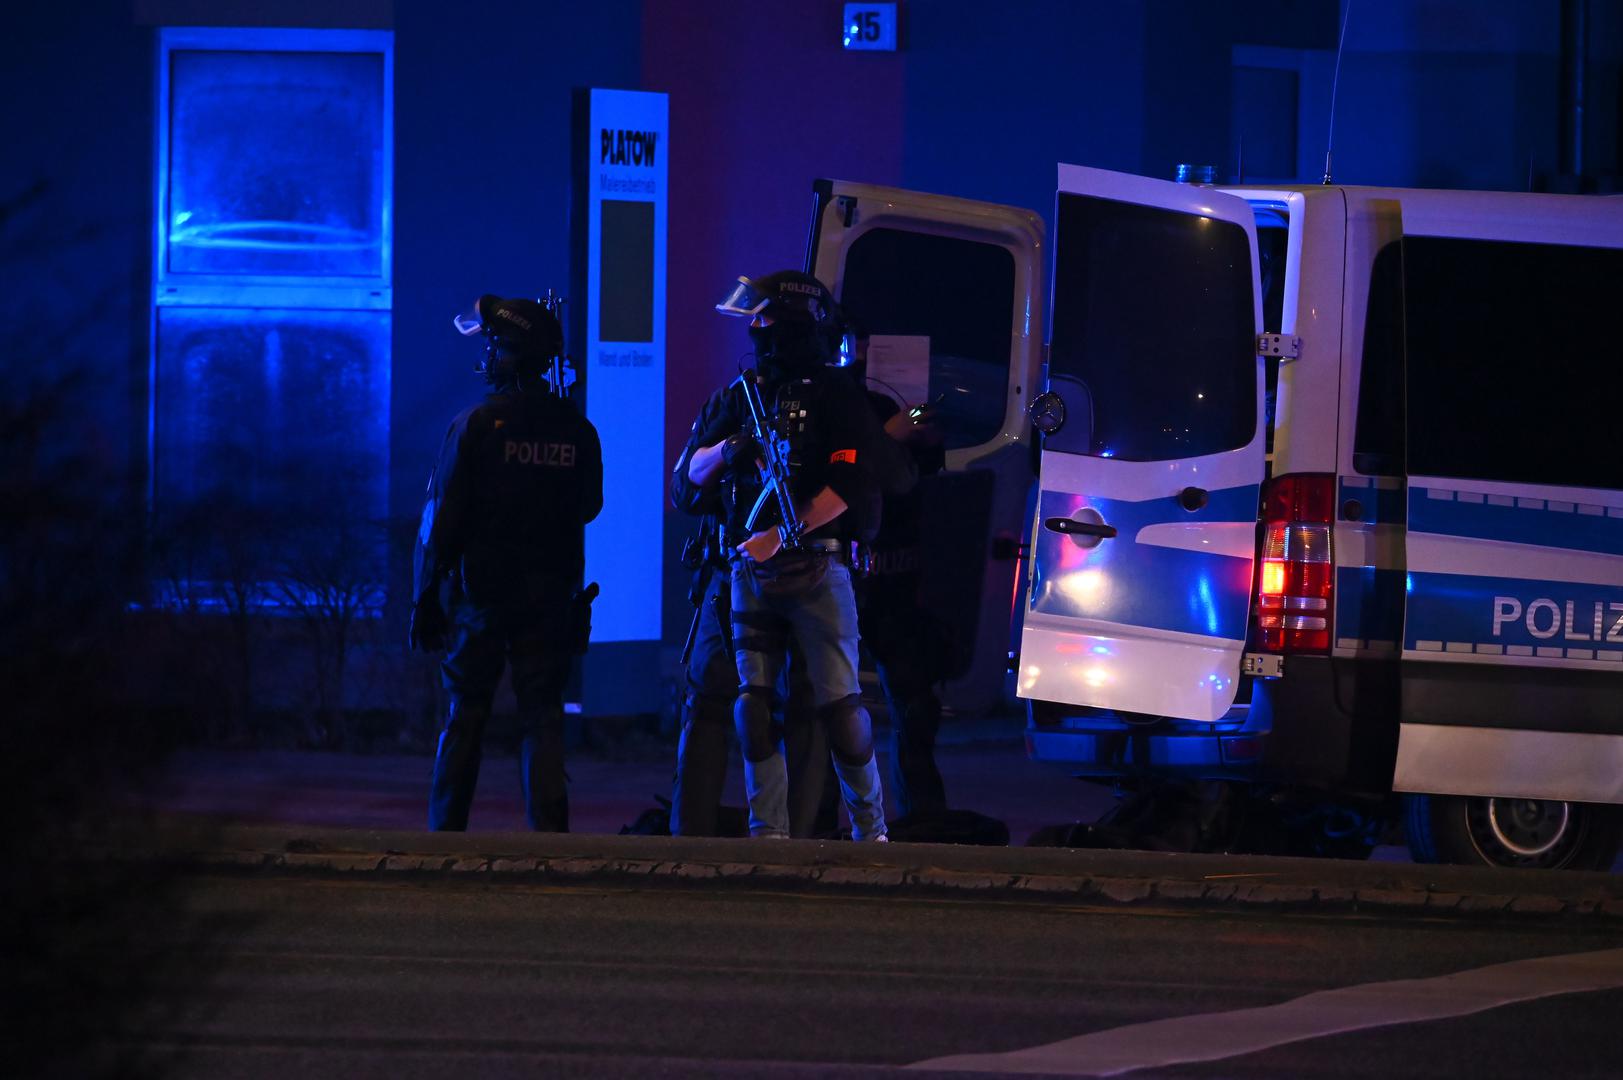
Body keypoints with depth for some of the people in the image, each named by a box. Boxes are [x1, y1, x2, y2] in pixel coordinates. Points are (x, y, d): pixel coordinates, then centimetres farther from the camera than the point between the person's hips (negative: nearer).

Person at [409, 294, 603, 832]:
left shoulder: (475, 425, -10)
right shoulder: (576, 430, 0)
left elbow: (442, 518, -9)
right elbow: (588, 508, 10)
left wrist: (425, 596, -5)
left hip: (480, 591, -2)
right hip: (550, 597, 2)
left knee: (464, 717, 7)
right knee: (542, 717, 4)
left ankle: (445, 833, 10)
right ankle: (549, 834, -5)